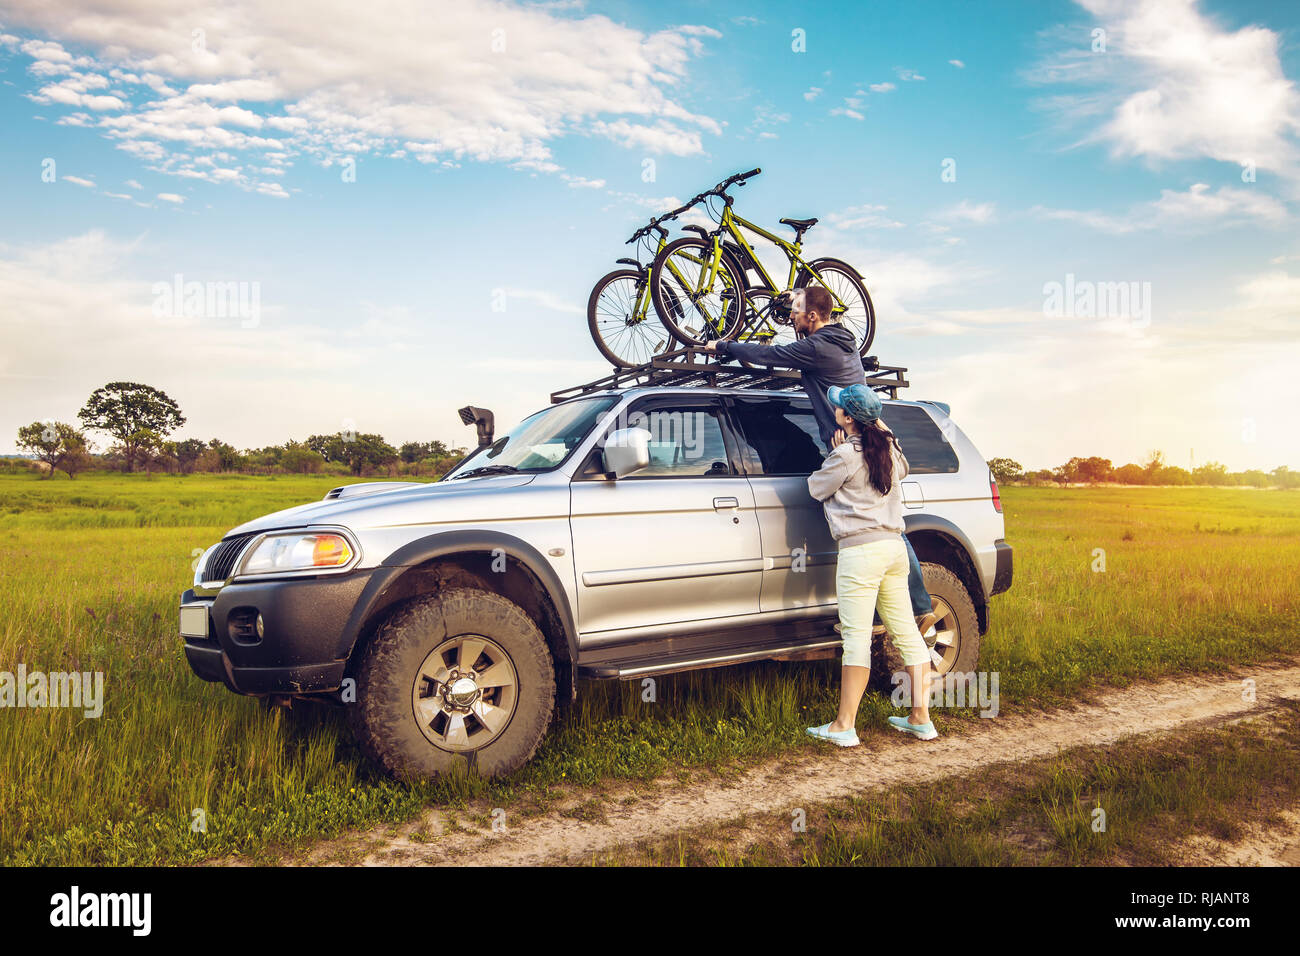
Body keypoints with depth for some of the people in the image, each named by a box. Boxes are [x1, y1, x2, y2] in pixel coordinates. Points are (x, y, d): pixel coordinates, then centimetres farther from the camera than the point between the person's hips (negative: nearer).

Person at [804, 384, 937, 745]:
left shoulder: (846, 454, -11)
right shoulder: (889, 448, 10)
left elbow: (816, 488, 2)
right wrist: (877, 424, 31)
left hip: (861, 550, -8)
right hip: (894, 546, 8)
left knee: (857, 636, -6)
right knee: (906, 633, 10)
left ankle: (844, 726, -1)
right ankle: (920, 718, 16)